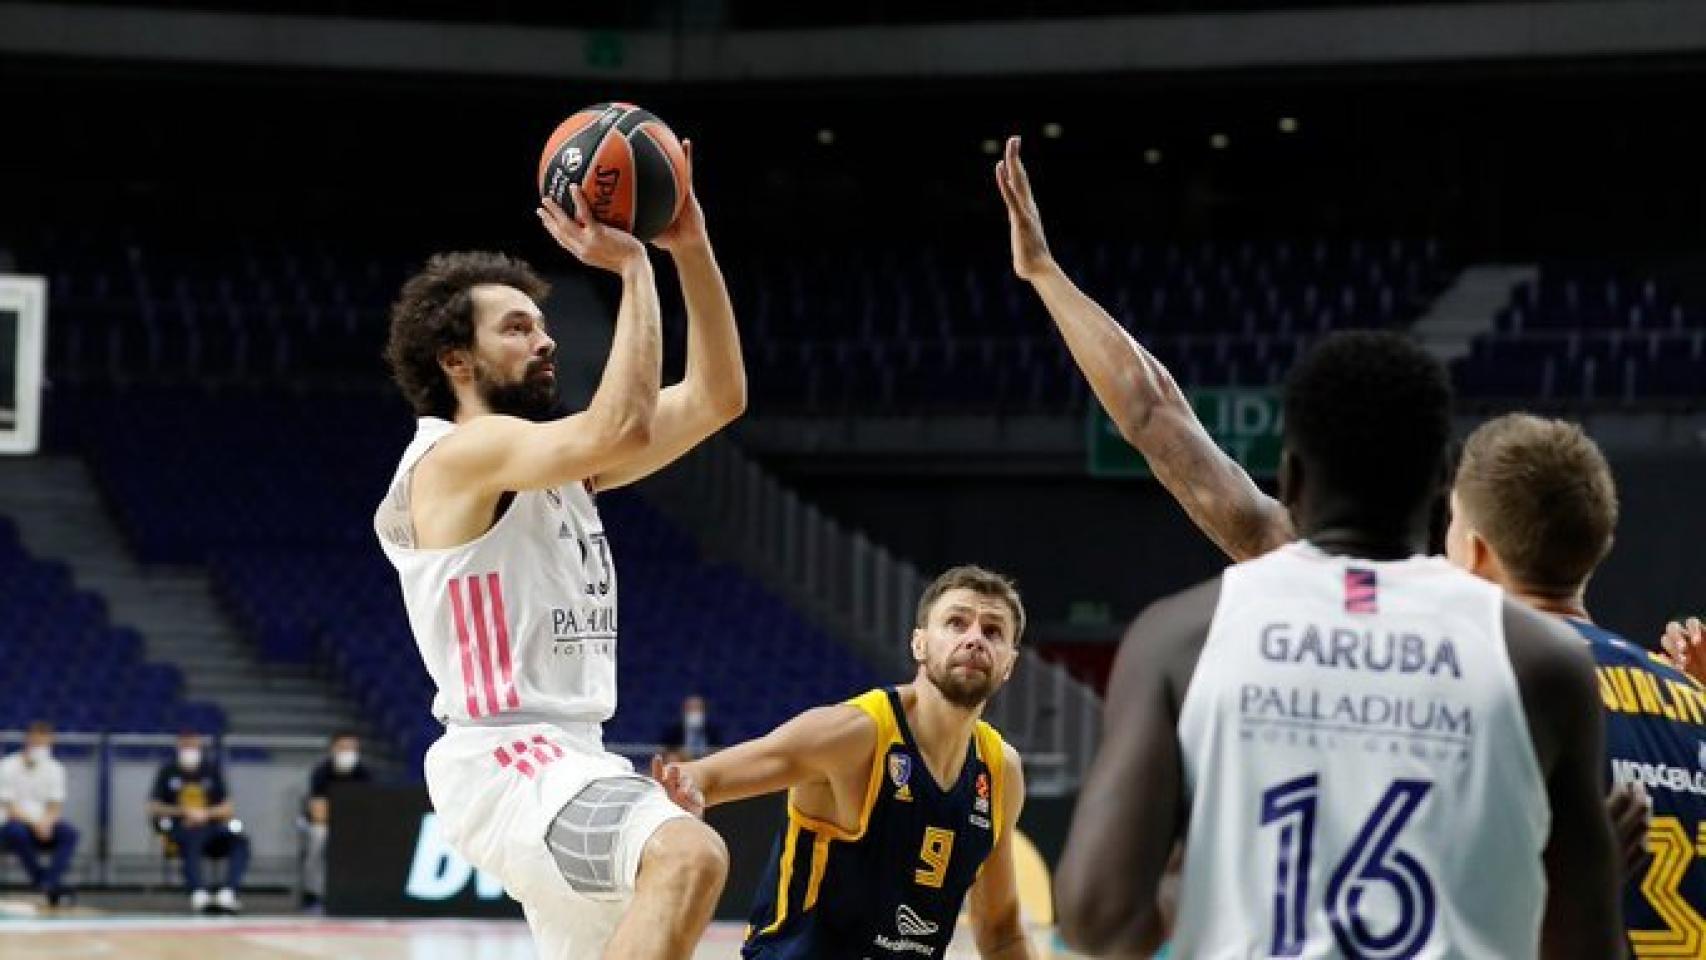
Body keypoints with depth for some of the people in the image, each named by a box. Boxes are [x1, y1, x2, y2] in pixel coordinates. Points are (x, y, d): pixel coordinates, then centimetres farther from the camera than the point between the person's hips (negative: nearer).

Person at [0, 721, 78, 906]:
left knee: (69, 833, -27)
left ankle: (51, 882, -42)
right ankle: (41, 880, -31)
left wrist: (46, 822, -20)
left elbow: (56, 806, 2)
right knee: (17, 831, -39)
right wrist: (34, 823, -25)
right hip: (16, 822, -3)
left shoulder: (55, 769, 8)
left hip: (44, 824, 3)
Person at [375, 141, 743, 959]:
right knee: (689, 857, -34)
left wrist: (691, 248, 5)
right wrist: (634, 269, -17)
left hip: (571, 762, 10)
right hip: (503, 761, -10)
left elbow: (716, 397, 14)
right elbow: (622, 427, -25)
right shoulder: (460, 453, -10)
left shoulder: (558, 461, 18)